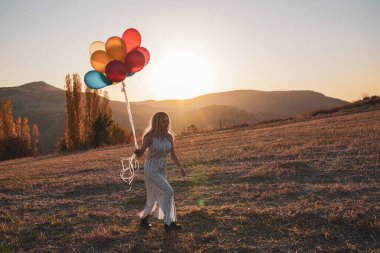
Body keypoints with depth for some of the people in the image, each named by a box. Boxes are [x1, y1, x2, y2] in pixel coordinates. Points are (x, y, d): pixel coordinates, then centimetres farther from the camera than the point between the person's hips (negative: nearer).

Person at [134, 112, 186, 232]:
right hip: (151, 170, -7)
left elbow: (173, 155, 7)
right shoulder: (150, 136, -16)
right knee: (168, 192, -16)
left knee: (156, 197, 14)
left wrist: (180, 167, -4)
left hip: (162, 170, 7)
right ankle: (168, 223, -5)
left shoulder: (169, 137, 0)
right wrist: (137, 152, -35)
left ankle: (143, 219, 36)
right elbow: (140, 153, -12)